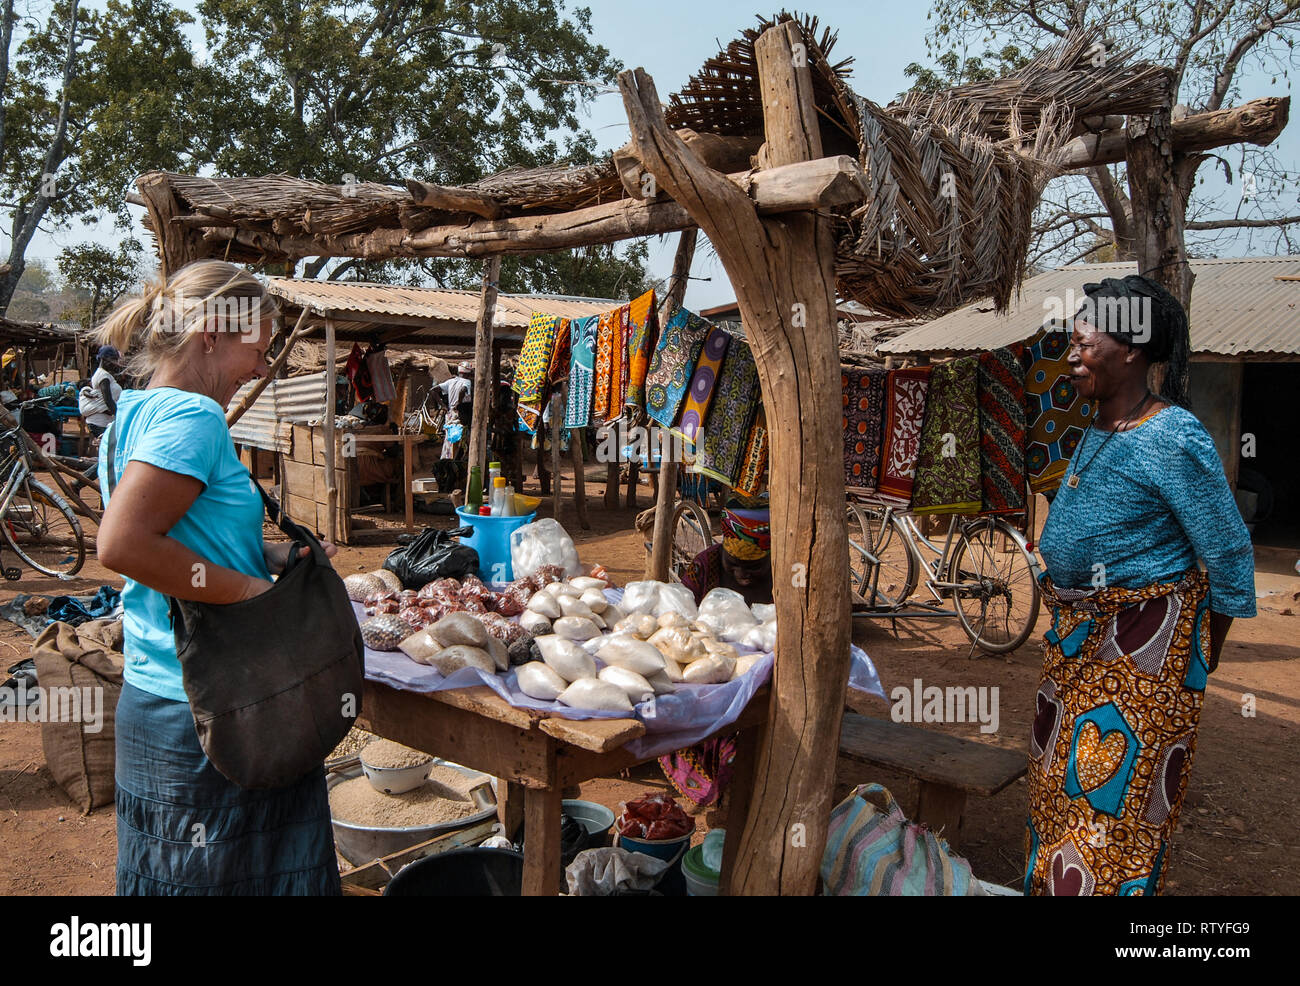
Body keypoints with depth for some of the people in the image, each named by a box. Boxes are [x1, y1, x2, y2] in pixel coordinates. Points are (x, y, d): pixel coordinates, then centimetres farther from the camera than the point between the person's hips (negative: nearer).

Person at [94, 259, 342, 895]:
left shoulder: (133, 414, 13)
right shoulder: (191, 415, -18)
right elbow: (122, 544, -30)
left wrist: (276, 555, 9)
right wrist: (251, 589, -22)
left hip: (155, 701, 10)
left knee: (170, 871, 21)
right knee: (217, 872, 5)